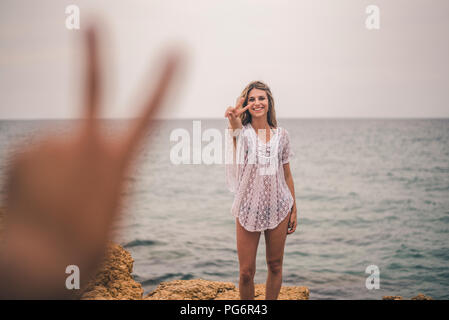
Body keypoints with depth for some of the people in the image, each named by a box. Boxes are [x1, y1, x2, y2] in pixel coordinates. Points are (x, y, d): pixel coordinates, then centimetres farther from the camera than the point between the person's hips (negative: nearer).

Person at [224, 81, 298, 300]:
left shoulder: (281, 135, 2)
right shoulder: (243, 132, -6)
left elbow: (287, 175, 8)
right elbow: (235, 133, -34)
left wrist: (294, 210, 7)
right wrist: (233, 120, -58)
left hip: (278, 209, 2)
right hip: (248, 209, -2)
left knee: (275, 266, 12)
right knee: (246, 271, 2)